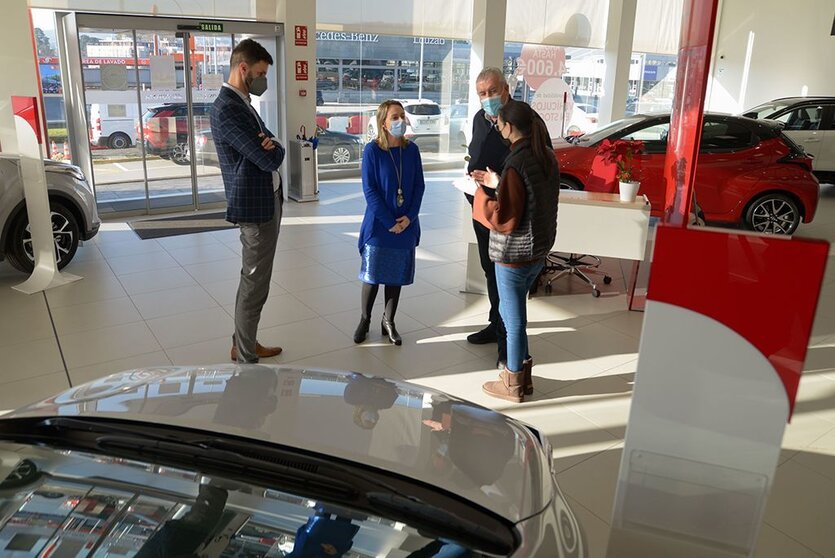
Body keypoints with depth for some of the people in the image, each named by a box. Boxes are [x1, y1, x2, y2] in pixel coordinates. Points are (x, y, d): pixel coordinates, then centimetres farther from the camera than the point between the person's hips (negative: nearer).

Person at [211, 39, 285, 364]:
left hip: (269, 200, 10)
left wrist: (269, 145, -10)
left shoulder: (242, 103, 14)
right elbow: (268, 159, -23)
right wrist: (272, 150, 0)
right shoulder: (226, 109, -18)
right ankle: (245, 359, 10)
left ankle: (243, 344, 32)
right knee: (255, 284, -2)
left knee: (254, 279, 18)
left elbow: (269, 150, 13)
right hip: (255, 206, -10)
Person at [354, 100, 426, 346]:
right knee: (372, 274, 5)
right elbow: (369, 190, -11)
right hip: (379, 224, -3)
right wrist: (389, 222, -14)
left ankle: (388, 321, 25)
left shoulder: (411, 150, 1)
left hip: (406, 225, 3)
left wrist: (409, 217, -9)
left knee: (396, 275, 10)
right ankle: (365, 319, 24)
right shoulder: (372, 150, -9)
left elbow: (419, 186, 3)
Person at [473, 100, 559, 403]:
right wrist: (499, 184, 10)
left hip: (514, 254, -8)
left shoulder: (516, 164, -22)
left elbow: (504, 219, -22)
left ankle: (513, 384, 24)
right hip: (539, 250, 9)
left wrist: (481, 196, -8)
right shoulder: (547, 156, 4)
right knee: (511, 311, 23)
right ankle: (523, 373, 34)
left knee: (513, 319, 7)